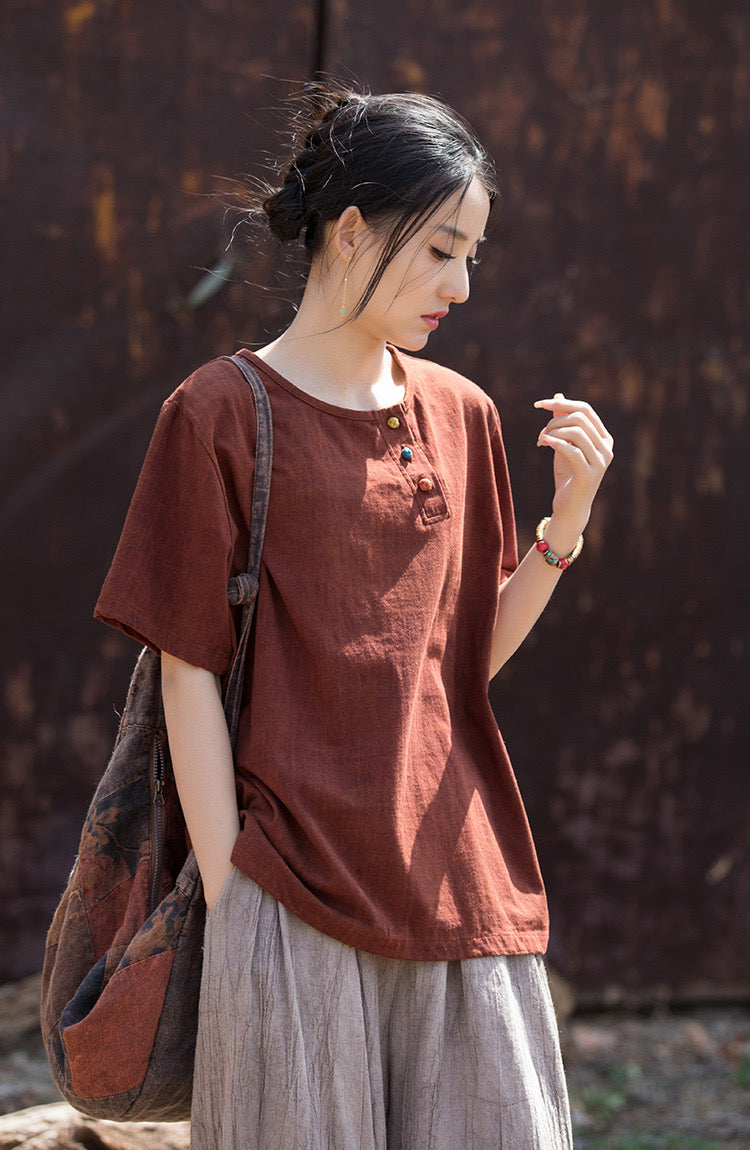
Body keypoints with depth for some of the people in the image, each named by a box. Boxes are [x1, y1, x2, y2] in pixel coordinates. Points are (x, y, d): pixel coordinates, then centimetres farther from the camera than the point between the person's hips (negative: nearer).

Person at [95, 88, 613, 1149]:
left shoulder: (460, 416, 10)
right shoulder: (222, 414, -5)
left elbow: (472, 653, 12)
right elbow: (191, 675, -5)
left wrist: (568, 519, -1)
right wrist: (229, 894, -9)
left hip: (461, 884, 5)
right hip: (297, 893, -5)